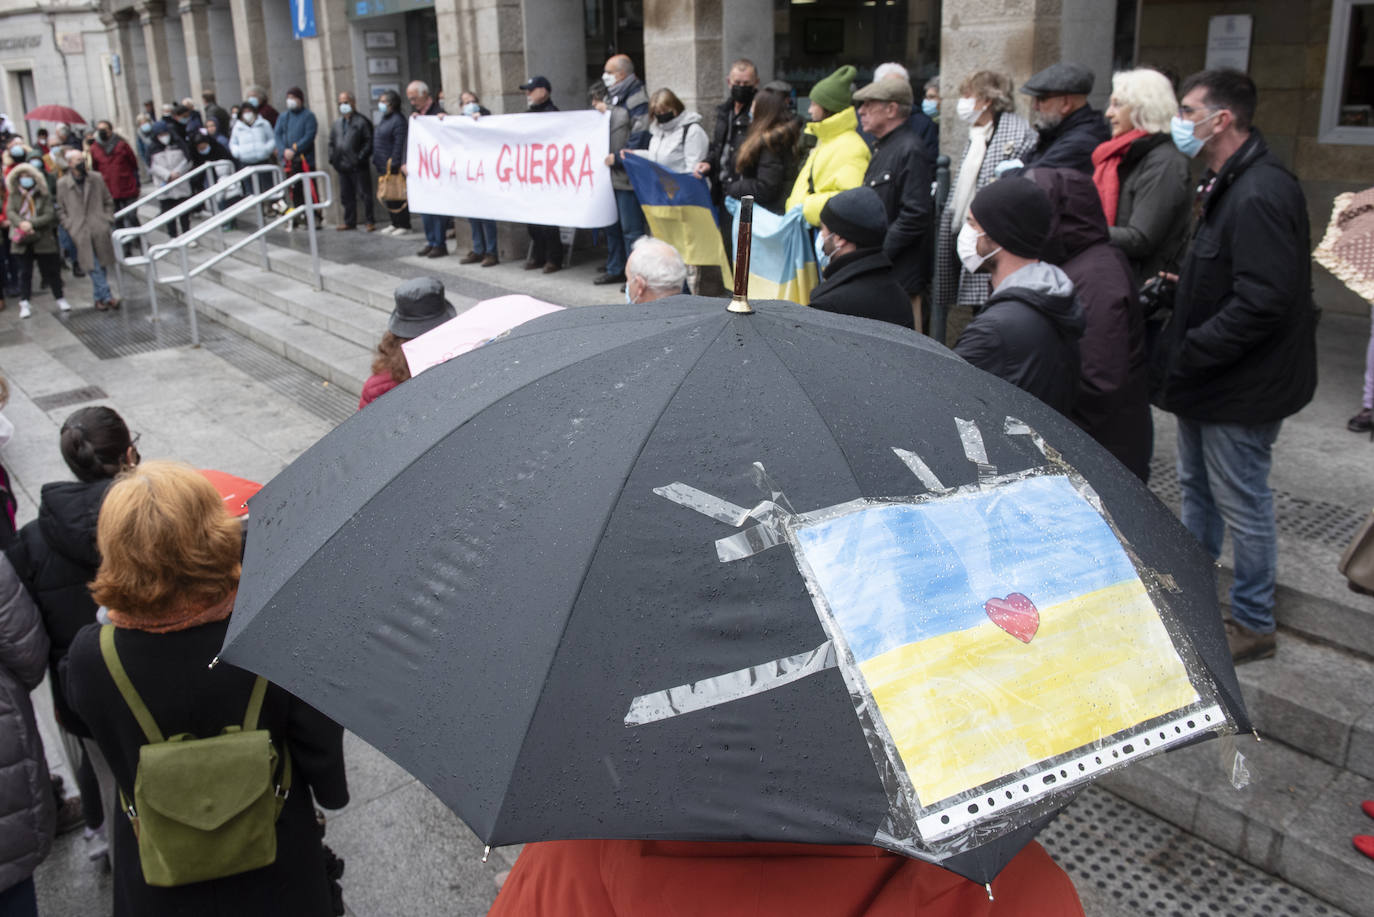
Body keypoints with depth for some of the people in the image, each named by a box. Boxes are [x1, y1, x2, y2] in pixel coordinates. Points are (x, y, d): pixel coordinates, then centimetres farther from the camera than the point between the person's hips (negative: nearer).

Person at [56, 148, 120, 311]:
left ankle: (100, 298, 17)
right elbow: (60, 210, 7)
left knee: (101, 264, 6)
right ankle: (106, 297, -4)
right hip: (80, 233, -2)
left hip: (99, 229, 2)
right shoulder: (62, 184, 2)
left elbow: (108, 201, 14)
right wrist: (70, 227, -3)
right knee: (94, 267, -6)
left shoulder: (96, 178, 7)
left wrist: (108, 221, 4)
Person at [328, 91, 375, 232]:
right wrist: (333, 158, 7)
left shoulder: (361, 121, -5)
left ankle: (370, 221, 4)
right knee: (346, 195, 11)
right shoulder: (338, 123, 16)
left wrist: (360, 158, -16)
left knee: (365, 194, -2)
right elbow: (332, 142, 21)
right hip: (342, 167, 7)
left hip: (358, 166, -7)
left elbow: (368, 142, -10)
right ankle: (349, 221, 20)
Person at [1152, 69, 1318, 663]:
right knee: (1197, 488, 21)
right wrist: (1178, 288, 6)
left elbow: (1261, 303, -29)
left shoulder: (1260, 195, -23)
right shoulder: (1226, 184, 11)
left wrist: (1186, 355, -24)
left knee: (1242, 504, 3)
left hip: (1242, 390, -11)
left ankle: (1253, 625, 19)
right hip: (1210, 383, 11)